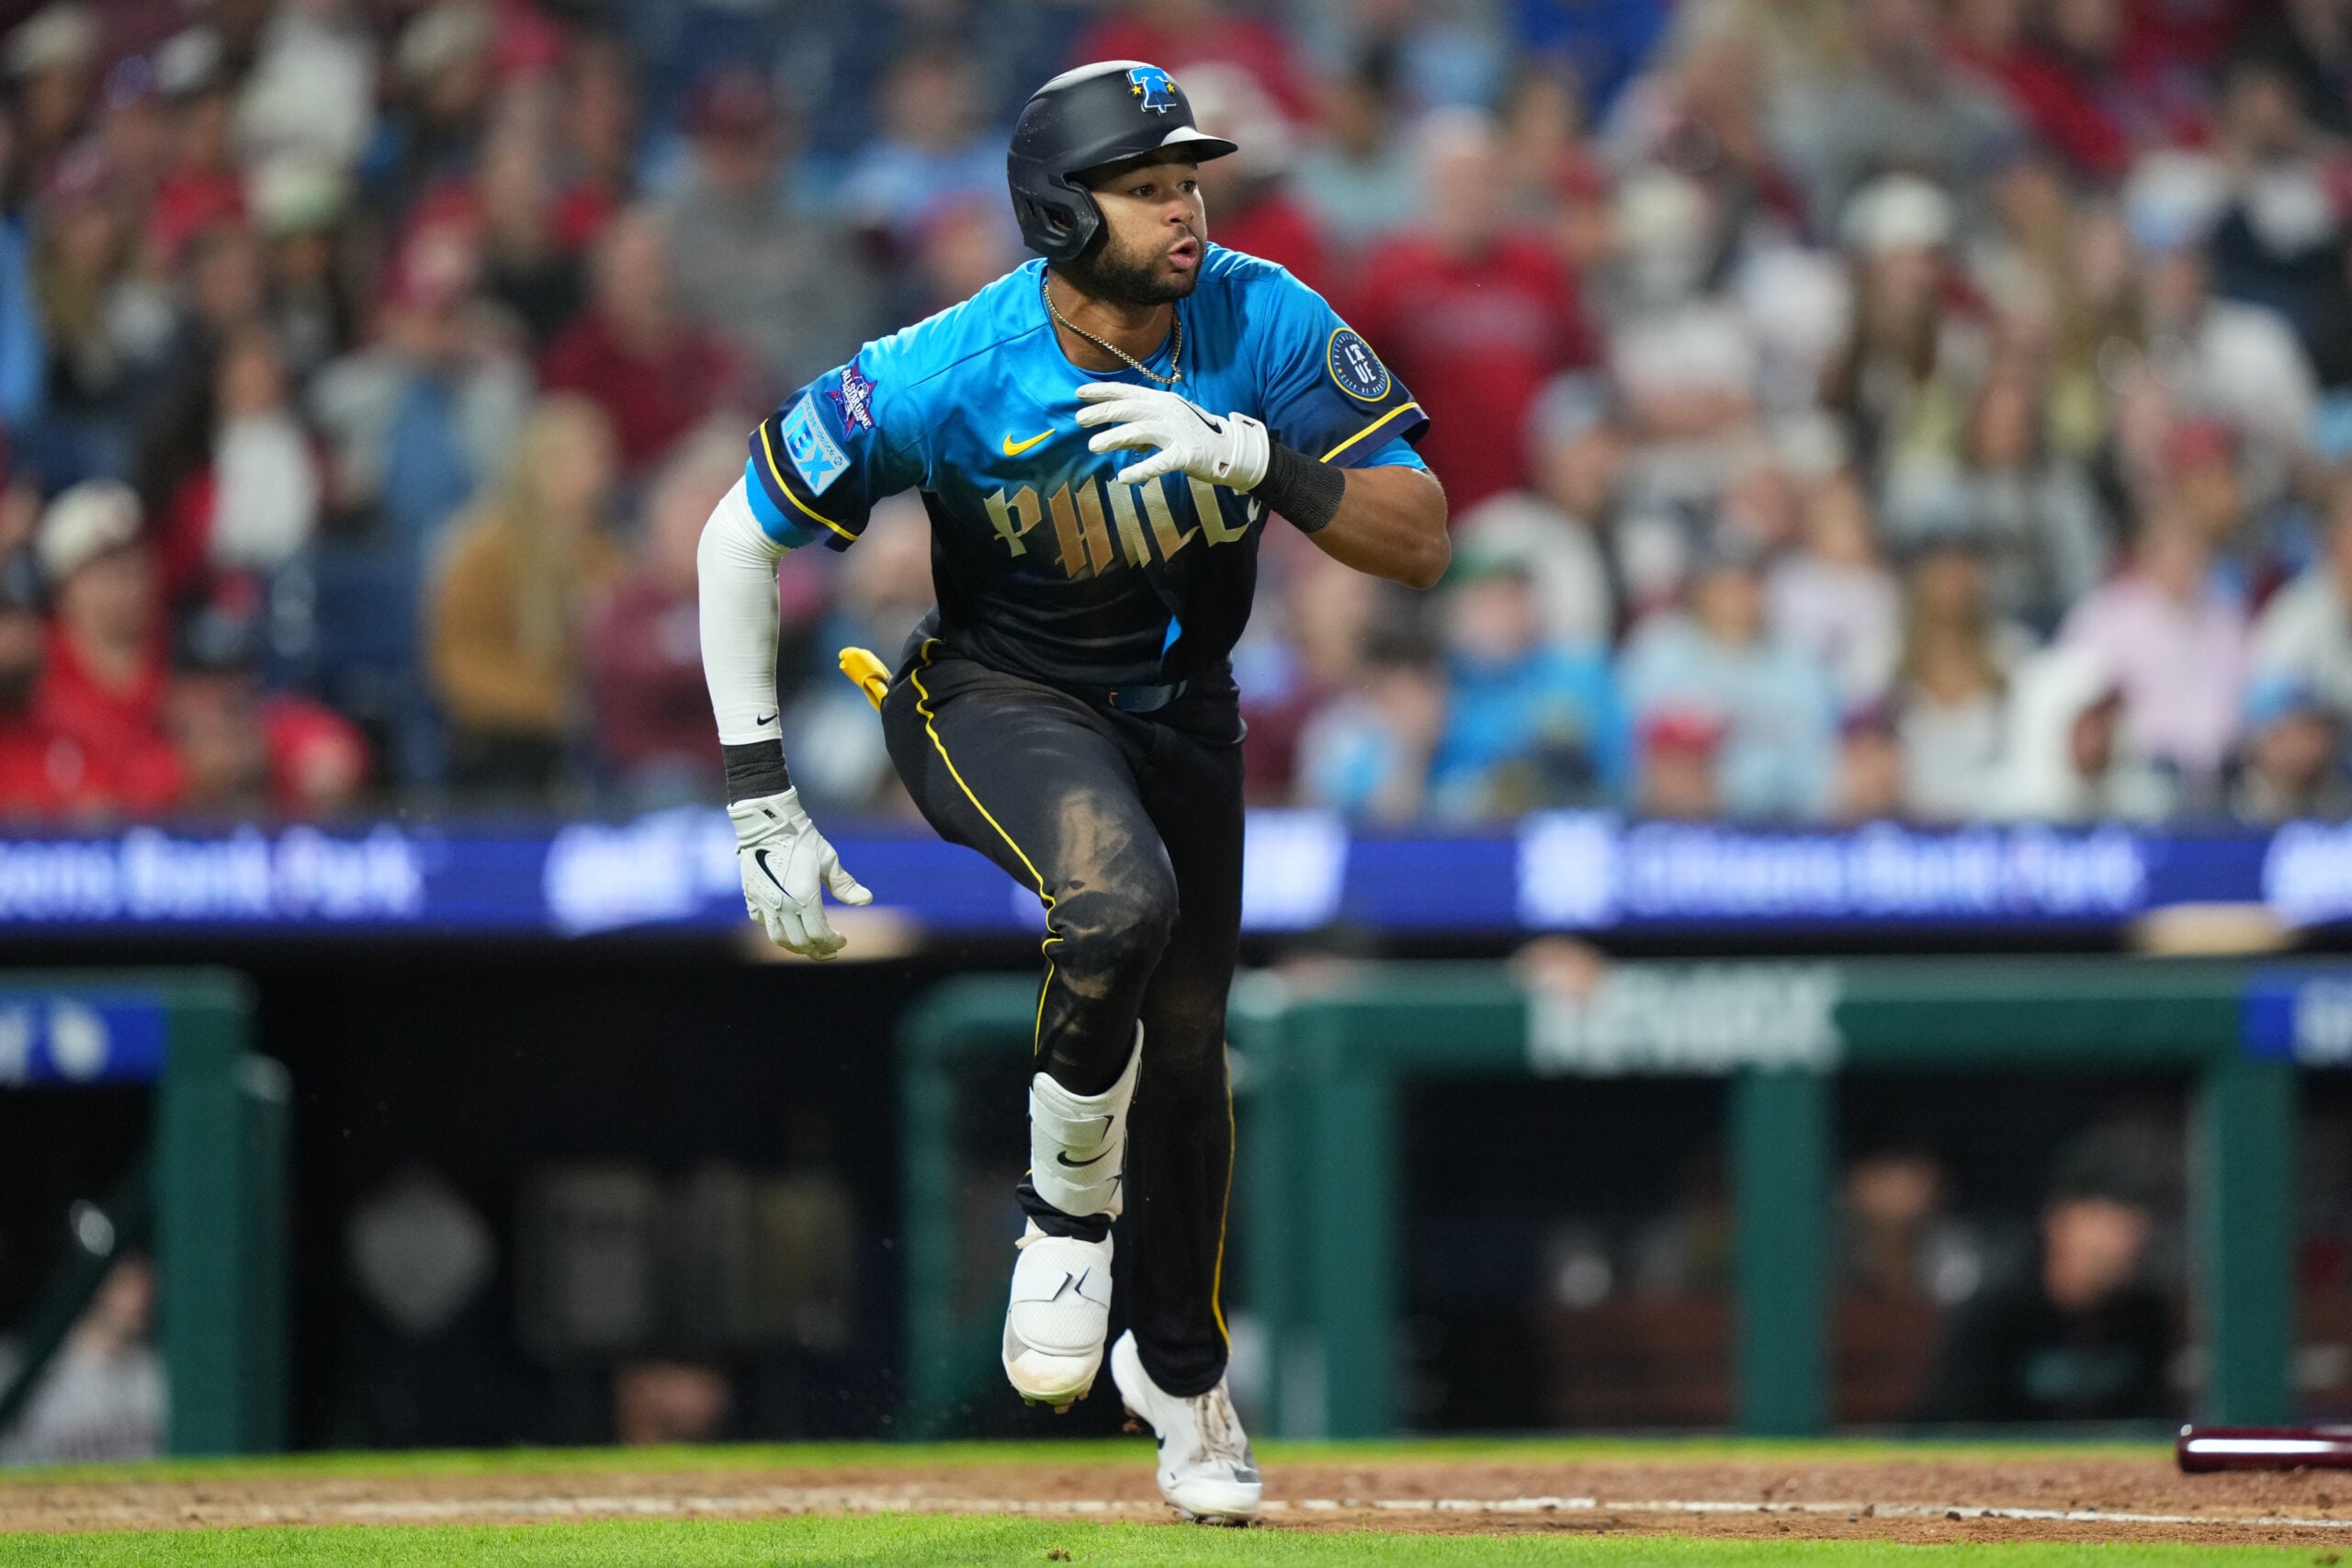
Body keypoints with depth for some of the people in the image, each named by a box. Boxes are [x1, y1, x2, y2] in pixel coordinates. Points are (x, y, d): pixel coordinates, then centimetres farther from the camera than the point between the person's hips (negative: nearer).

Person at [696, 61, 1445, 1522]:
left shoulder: (1266, 324, -21)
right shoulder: (953, 377, -28)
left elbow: (1421, 541, -21)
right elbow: (741, 539, -18)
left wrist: (1254, 456, -38)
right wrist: (762, 803, -20)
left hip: (1180, 703, 4)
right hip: (997, 700, -4)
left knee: (1188, 1036, 13)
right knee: (1116, 900, -34)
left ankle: (1182, 1370, 38)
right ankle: (1068, 1211, -8)